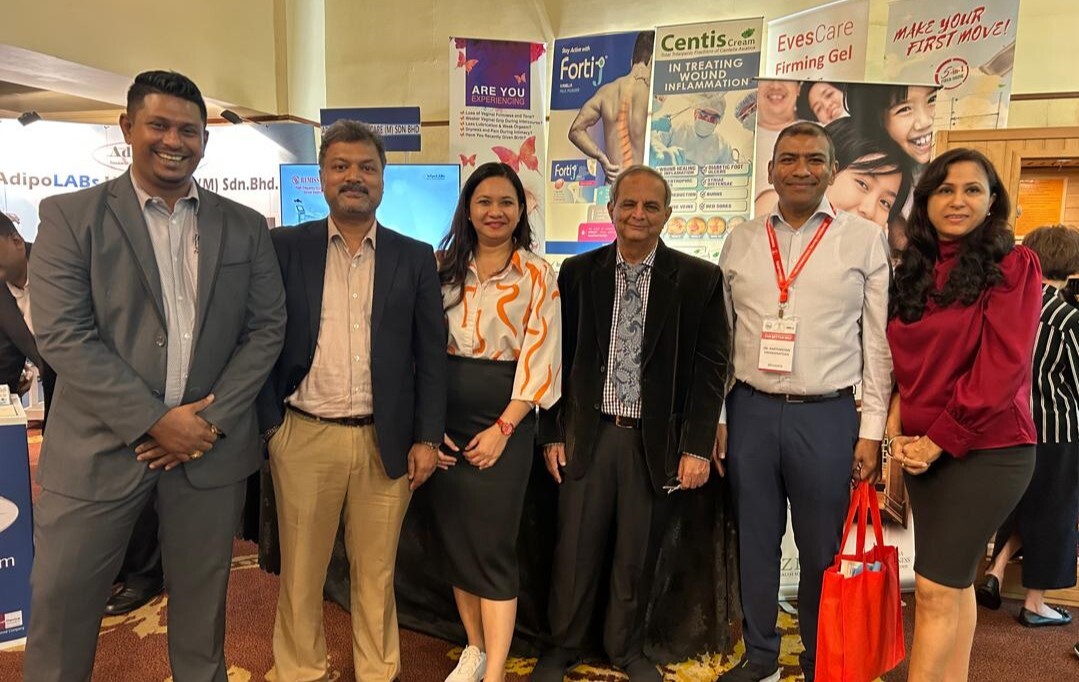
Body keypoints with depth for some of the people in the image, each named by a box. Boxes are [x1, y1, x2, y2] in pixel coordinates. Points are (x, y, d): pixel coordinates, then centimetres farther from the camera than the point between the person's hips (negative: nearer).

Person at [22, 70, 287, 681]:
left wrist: (212, 419, -8)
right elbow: (62, 335, -9)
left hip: (212, 445, 2)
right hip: (102, 445, -1)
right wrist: (155, 420, -15)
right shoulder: (70, 216, -1)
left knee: (201, 597, 14)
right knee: (61, 600, 10)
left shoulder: (245, 227, 6)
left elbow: (267, 328, 2)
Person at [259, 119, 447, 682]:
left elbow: (430, 355, 3)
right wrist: (270, 423, -2)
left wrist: (427, 438, -1)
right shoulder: (286, 247, 3)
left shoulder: (414, 257, 4)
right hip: (303, 437, 0)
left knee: (376, 573, 13)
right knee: (299, 573, 12)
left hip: (385, 440, 0)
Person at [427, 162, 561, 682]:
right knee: (454, 539, 11)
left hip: (504, 421, -3)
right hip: (443, 419, 4)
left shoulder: (537, 275, -2)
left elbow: (541, 360, -6)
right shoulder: (442, 267, 6)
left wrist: (502, 429, -12)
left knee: (492, 546, -3)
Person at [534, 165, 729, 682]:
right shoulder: (578, 272, 4)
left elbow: (711, 364, -2)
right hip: (587, 433, 1)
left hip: (655, 439, -1)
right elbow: (559, 357, 6)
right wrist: (552, 432, 3)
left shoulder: (699, 279, -1)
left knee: (637, 555, 12)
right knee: (575, 551, 9)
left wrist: (697, 445, -6)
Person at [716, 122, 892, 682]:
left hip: (828, 415, -2)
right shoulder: (740, 241, 8)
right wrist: (717, 418, 6)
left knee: (822, 551, 8)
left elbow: (879, 342, 0)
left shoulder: (865, 240, 1)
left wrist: (872, 431, -4)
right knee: (754, 542, 13)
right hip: (750, 411, 3)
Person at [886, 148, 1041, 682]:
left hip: (986, 449, -6)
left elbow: (1002, 367, -16)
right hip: (924, 449, 6)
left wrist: (940, 440, -14)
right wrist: (896, 424, 0)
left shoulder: (1013, 265, -8)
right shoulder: (913, 270, 9)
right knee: (955, 581, 15)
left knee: (936, 588, -4)